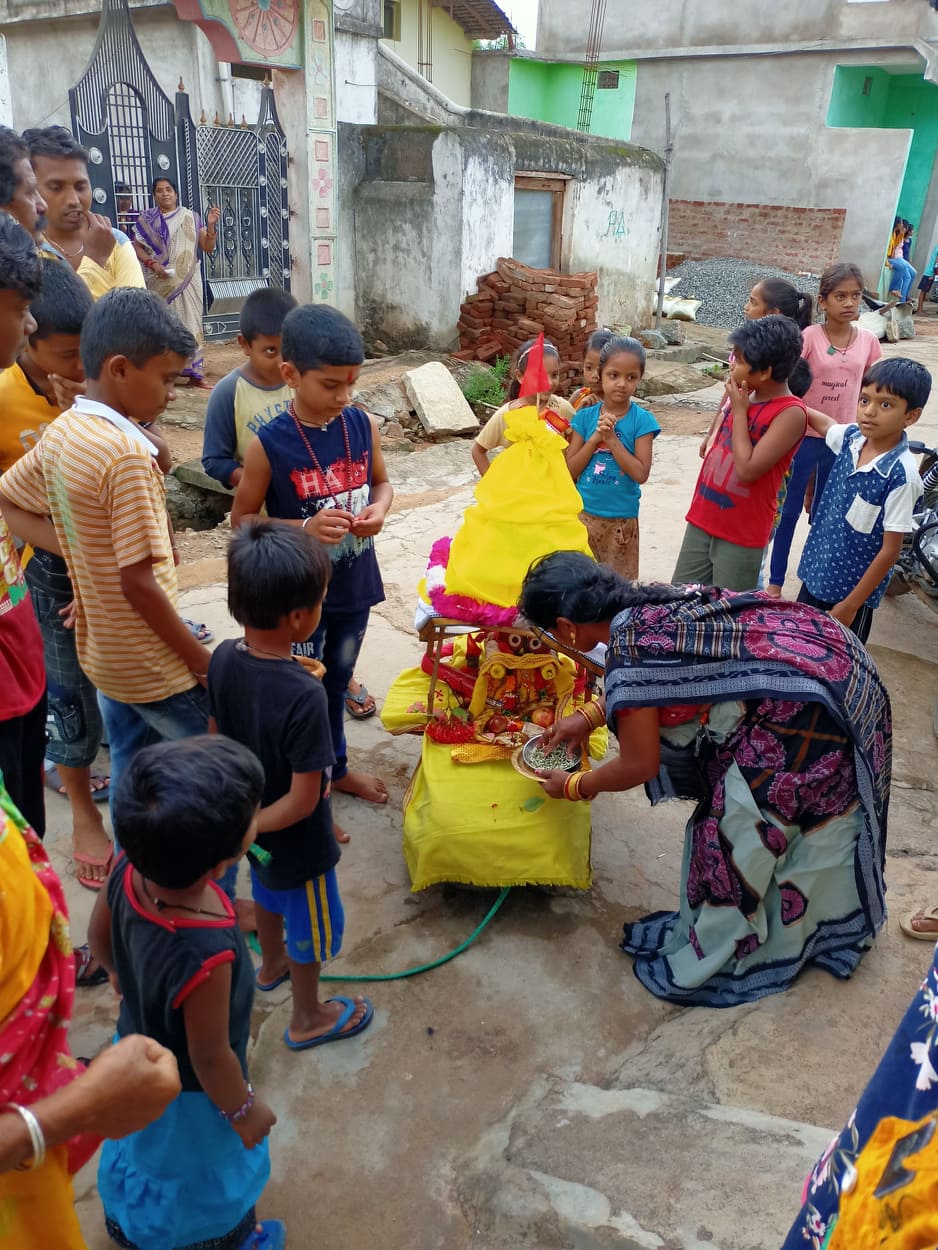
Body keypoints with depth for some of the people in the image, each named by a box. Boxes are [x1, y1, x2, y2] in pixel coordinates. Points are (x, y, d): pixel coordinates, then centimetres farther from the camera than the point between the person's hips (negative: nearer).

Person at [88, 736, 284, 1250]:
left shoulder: (129, 869, -28)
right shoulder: (207, 958, -47)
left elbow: (99, 937, -6)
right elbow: (209, 1058, -29)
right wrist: (243, 1108, -8)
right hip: (186, 1093, -6)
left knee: (142, 1144, 36)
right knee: (205, 1178, 27)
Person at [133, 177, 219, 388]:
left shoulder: (191, 218, 6)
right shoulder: (146, 219, 4)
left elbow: (208, 247, 3)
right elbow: (137, 246, 2)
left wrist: (211, 225, -13)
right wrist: (152, 264, -14)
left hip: (188, 281, 1)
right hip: (160, 282, -1)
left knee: (190, 322, -1)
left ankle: (195, 373, 0)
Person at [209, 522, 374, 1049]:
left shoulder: (223, 659, -17)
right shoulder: (305, 696, -38)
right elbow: (303, 801, -31)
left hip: (250, 816, 7)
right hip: (296, 840, -7)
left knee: (269, 892, 34)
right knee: (313, 925, 21)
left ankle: (272, 964, 62)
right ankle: (308, 1018, 46)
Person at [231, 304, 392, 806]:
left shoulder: (363, 424, -6)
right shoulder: (268, 444, -18)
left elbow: (381, 482, 10)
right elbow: (242, 519, -10)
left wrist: (379, 509, -13)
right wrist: (303, 528, -25)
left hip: (355, 586, 5)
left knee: (337, 682, 24)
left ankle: (335, 766, 46)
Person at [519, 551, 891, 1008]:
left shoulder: (626, 652, -18)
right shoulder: (648, 603, 7)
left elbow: (639, 766, -7)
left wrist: (573, 787, 9)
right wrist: (587, 718, 30)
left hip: (805, 704, -9)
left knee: (741, 825, 5)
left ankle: (713, 959, 23)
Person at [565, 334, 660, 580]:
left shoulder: (642, 420, -8)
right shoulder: (585, 416, -1)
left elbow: (641, 474, -15)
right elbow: (570, 470, -4)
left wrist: (611, 438, -19)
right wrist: (596, 436, -16)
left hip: (622, 519, -2)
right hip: (584, 514, 2)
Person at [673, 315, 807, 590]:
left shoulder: (790, 413, -17)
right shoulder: (746, 397, 4)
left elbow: (747, 469, -24)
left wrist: (739, 410, -17)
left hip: (741, 535, -7)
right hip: (702, 520, 7)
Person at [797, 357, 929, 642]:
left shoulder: (901, 475, -24)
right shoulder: (851, 437, -6)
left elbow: (890, 550, -20)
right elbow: (825, 423, 19)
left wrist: (850, 605, -16)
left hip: (853, 591, -6)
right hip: (815, 575, 6)